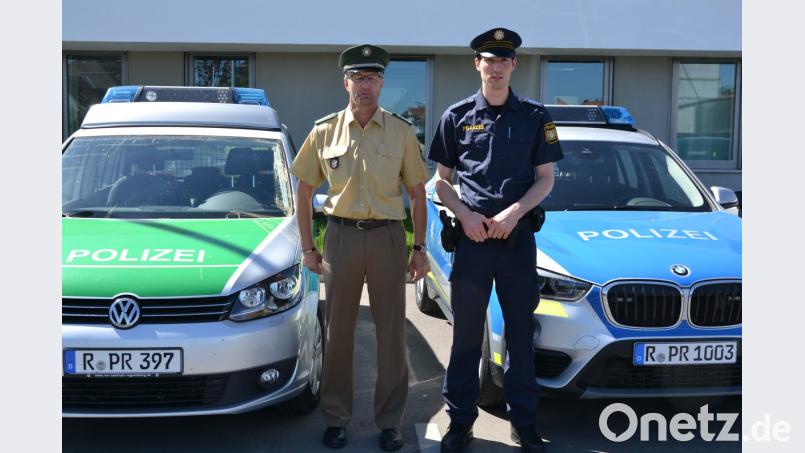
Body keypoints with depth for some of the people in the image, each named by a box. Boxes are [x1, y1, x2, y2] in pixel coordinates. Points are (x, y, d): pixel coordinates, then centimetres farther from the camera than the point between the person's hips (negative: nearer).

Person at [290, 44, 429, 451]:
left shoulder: (401, 132, 2)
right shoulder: (325, 131, 3)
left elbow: (417, 194, 6)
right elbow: (304, 191, 8)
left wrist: (419, 248, 2)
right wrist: (308, 247, 4)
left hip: (388, 236, 0)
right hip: (342, 234, 1)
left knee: (392, 332, 6)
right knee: (337, 330, 8)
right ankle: (336, 418, 24)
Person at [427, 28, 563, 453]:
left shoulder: (534, 116, 6)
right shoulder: (457, 116, 5)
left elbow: (545, 179, 6)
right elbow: (441, 180, 8)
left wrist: (514, 212, -10)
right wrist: (465, 215, -9)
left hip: (518, 236, 1)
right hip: (471, 237, 0)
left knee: (521, 331, 8)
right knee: (466, 332, 6)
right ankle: (460, 419, 18)